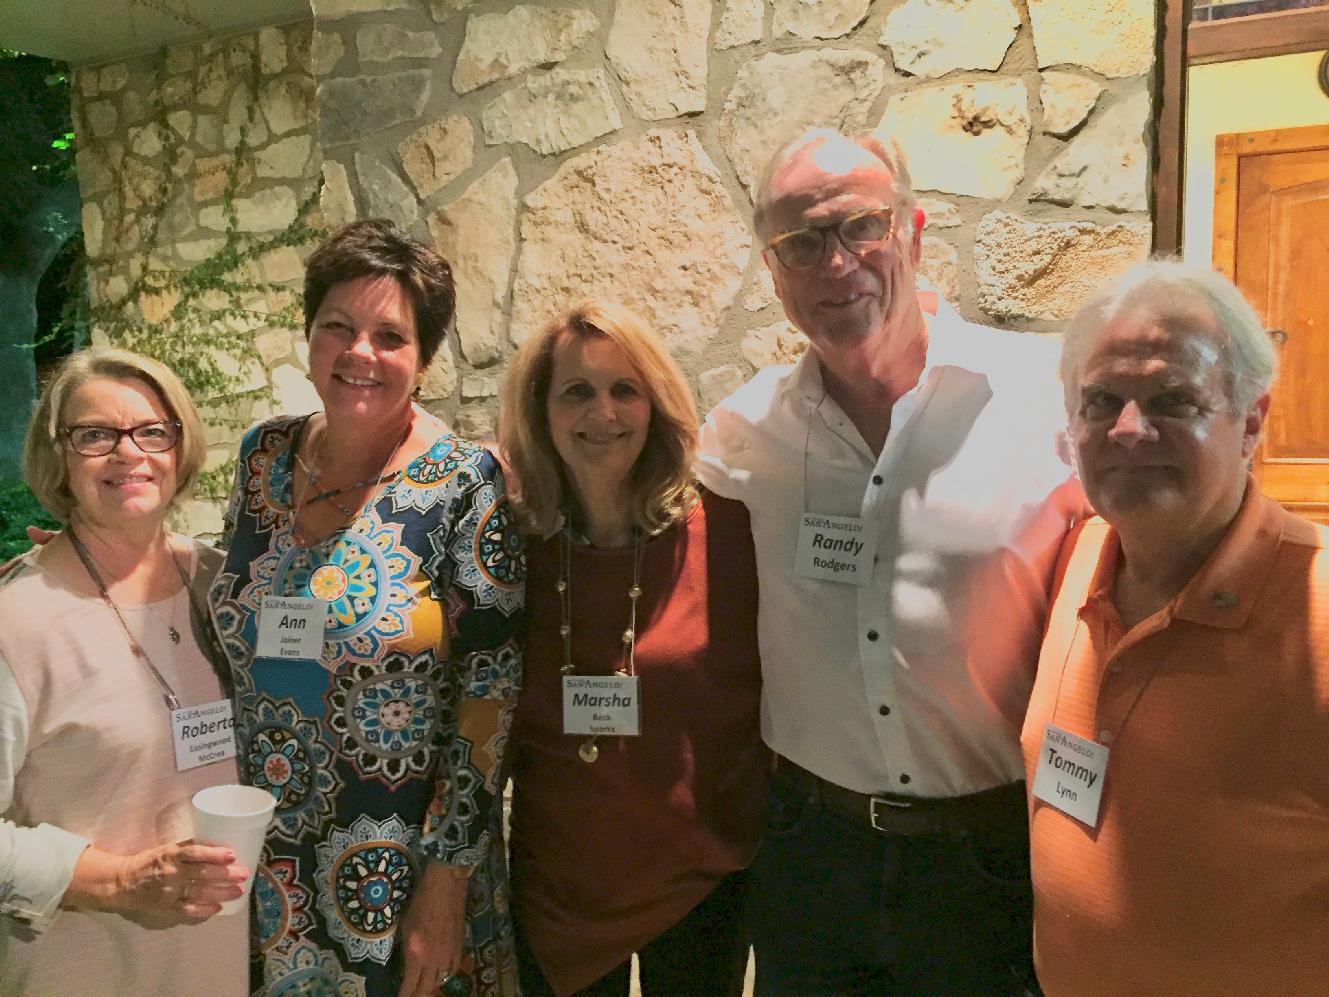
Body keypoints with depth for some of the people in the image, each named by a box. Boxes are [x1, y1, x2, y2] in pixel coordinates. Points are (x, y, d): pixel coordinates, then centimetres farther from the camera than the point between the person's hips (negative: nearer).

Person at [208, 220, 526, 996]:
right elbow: (228, 627, 10)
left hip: (399, 869, -4)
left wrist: (446, 882, -14)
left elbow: (490, 686, -15)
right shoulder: (266, 457, -2)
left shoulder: (463, 483, -16)